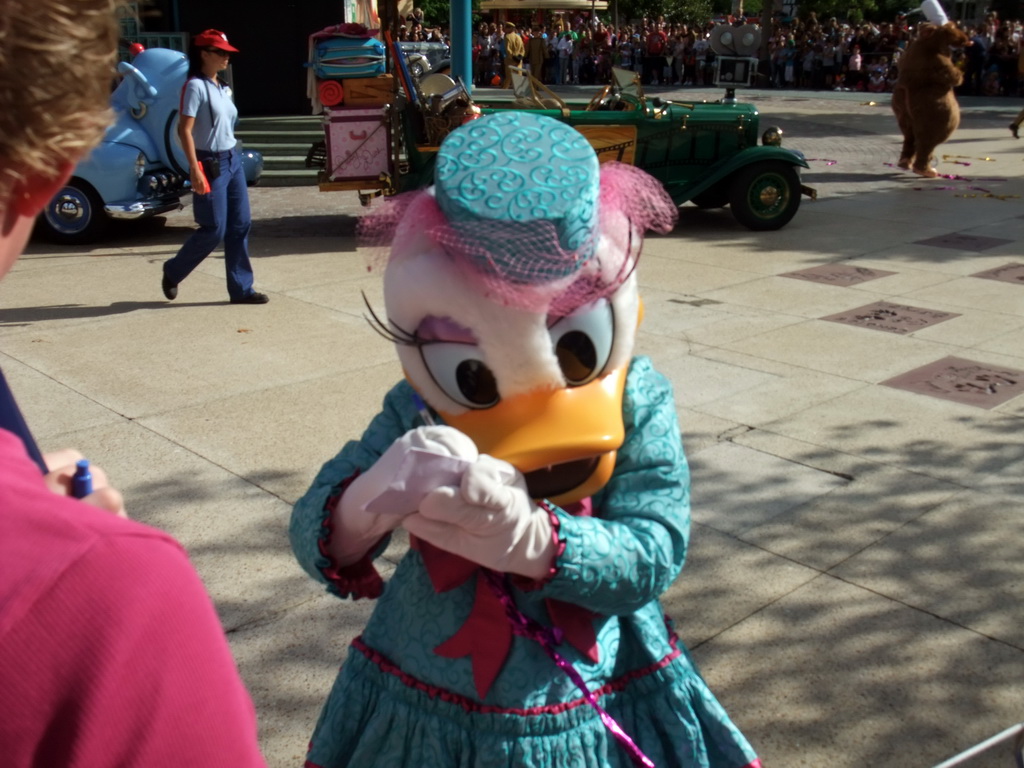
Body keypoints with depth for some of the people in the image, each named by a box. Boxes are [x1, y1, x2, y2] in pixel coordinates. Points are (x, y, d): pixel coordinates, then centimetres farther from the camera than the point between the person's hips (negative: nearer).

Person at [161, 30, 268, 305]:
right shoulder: (195, 86, -12)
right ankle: (173, 272, 18)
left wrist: (233, 157, 17)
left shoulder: (223, 87, 12)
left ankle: (241, 289, 11)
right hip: (210, 164, -8)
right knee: (214, 230, -4)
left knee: (240, 225, 5)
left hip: (232, 160, 8)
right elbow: (185, 130, -17)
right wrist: (195, 169, -23)